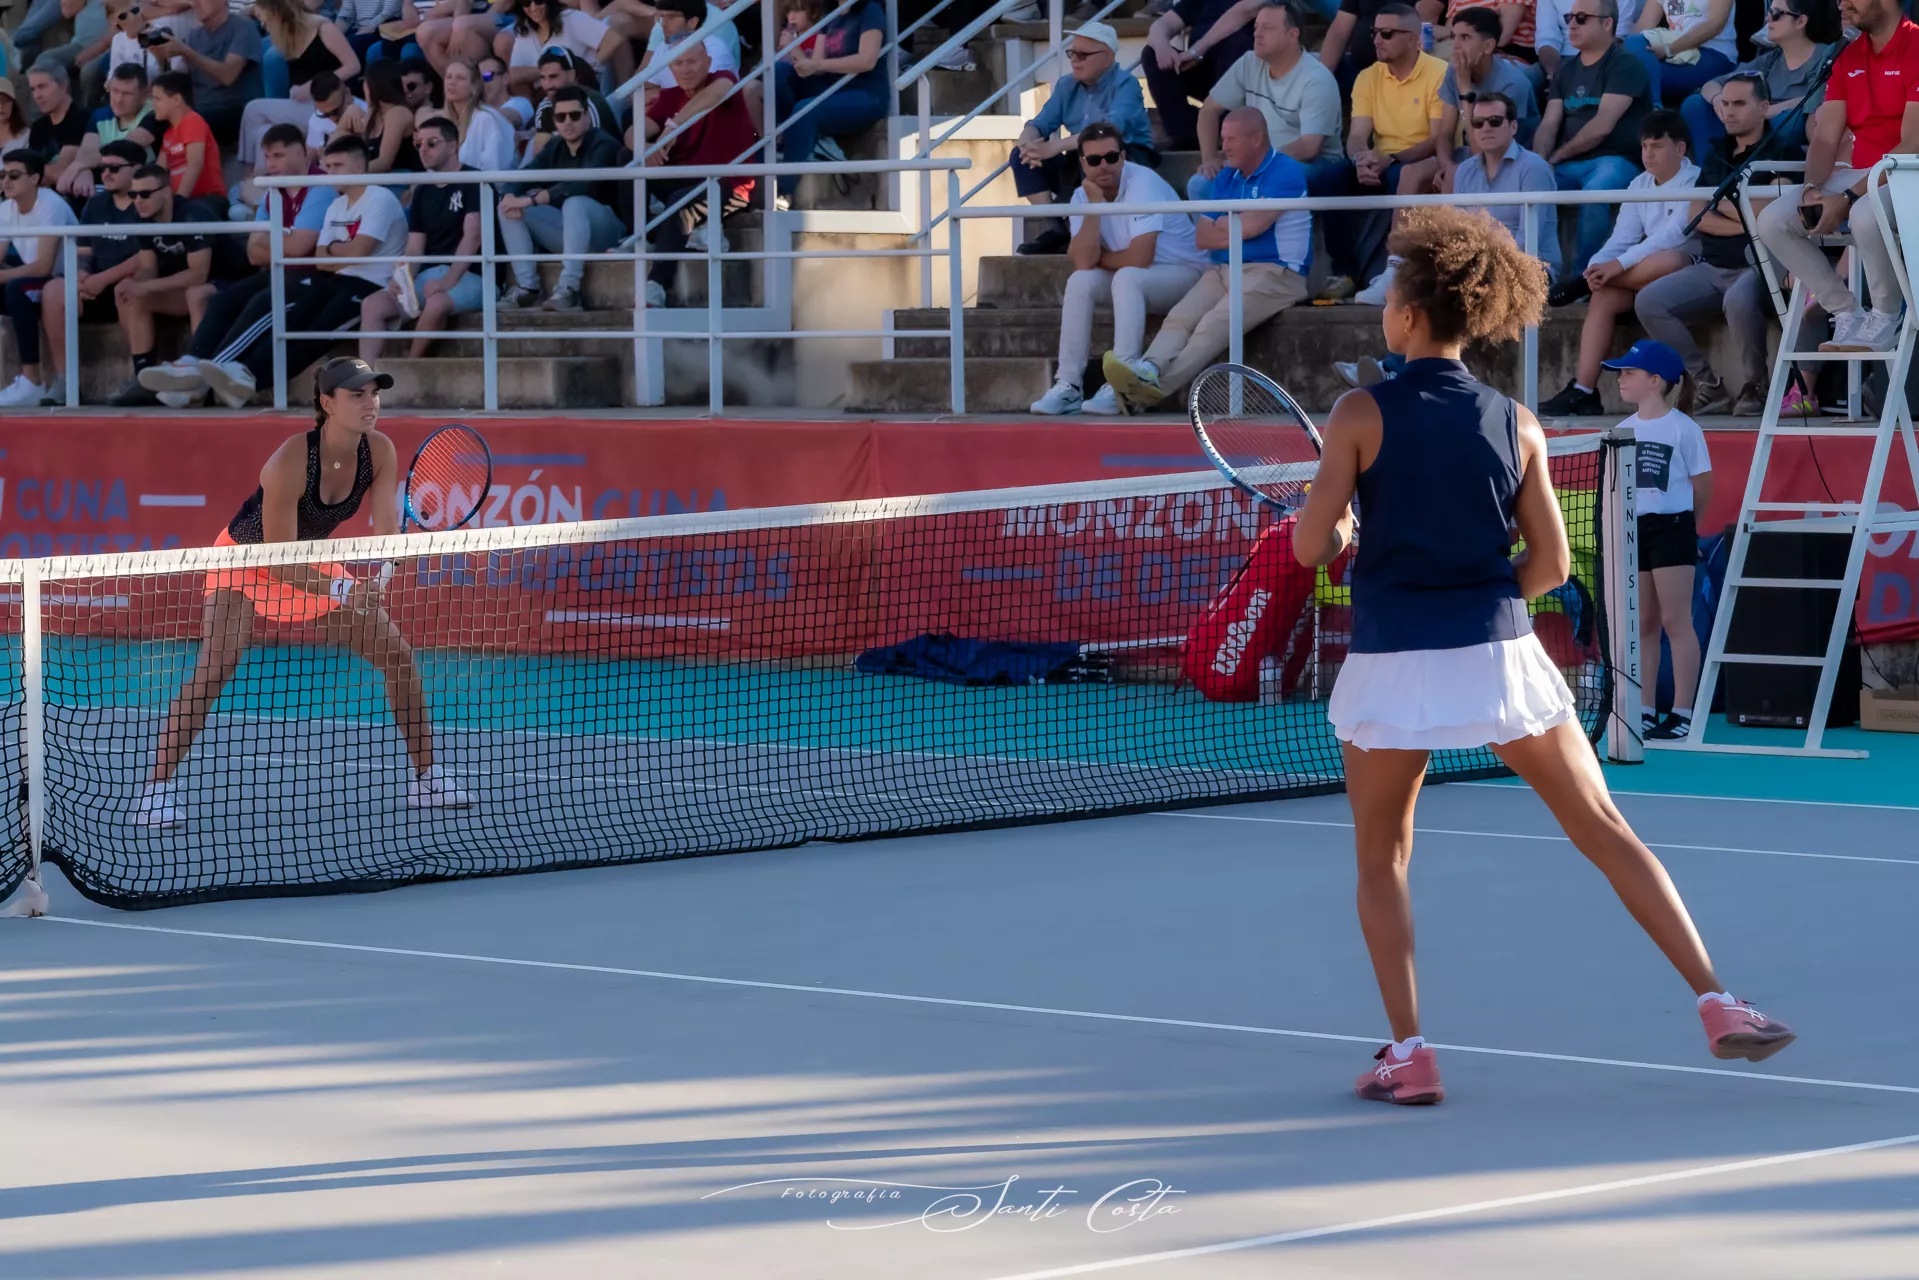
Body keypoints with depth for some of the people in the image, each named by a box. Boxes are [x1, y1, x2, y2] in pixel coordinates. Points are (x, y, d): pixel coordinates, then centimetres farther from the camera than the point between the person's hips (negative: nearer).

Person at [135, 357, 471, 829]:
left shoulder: (380, 453, -17)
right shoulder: (291, 461, -33)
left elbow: (384, 533, -19)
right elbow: (279, 558, -30)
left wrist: (371, 580, -40)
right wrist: (341, 590, -39)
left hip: (312, 564, 6)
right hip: (247, 560, -6)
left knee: (398, 655, 4)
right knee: (214, 667, -26)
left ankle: (426, 779, 19)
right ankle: (157, 792, -20)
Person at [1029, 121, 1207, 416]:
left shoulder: (1143, 184, -23)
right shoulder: (1084, 195, -3)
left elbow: (1139, 258, -29)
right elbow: (1083, 262, -17)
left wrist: (1100, 258, -11)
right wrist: (1094, 205, -22)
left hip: (1184, 273, -6)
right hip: (1134, 283, 6)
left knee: (1126, 278, -33)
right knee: (1080, 281, -18)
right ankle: (1069, 386, -17)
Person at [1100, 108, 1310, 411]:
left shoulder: (1286, 173, -4)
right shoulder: (1226, 178, 20)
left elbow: (1253, 224, -15)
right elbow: (1202, 236, 14)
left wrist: (1221, 226, 6)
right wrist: (1236, 234, -5)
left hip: (1274, 273, -7)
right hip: (1223, 271, 7)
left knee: (1216, 322, -31)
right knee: (1179, 318, -22)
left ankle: (1158, 384, -50)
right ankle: (1150, 369, -49)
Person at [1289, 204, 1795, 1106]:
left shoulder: (1362, 414, -4)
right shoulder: (1515, 424, 5)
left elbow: (1311, 547, -4)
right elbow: (1550, 565, 4)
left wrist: (1342, 535, 18)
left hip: (1392, 666, -2)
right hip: (1499, 655, 2)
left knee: (1381, 859, 15)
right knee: (1605, 831, 9)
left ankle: (1408, 1055, 6)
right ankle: (1716, 1005, 3)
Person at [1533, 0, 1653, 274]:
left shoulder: (1624, 64, -5)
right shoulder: (1566, 70, 17)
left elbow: (1602, 126, -14)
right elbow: (1548, 126, 10)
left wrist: (1558, 155, -6)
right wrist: (1538, 163, -10)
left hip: (1615, 159, -6)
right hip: (1568, 165, 7)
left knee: (1593, 193, -38)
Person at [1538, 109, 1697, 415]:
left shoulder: (1695, 182, -11)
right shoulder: (1639, 185, 12)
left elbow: (1673, 235, -22)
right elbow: (1622, 238, 6)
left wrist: (1619, 265, -29)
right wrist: (1597, 266, -17)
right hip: (1642, 278, 6)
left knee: (1667, 260, -39)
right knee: (1603, 297, -21)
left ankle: (1583, 284, -19)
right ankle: (1583, 391, -27)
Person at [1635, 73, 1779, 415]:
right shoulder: (1717, 153, 16)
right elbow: (1696, 216, 8)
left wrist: (1723, 203, 0)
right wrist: (1744, 223, -7)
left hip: (1757, 266, -7)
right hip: (1712, 267, 7)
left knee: (1738, 299, -40)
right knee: (1649, 302, -13)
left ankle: (1753, 388, -19)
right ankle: (1707, 385, -7)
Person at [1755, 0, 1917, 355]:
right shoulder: (1848, 58, 11)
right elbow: (1825, 138, 7)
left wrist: (1848, 199, -24)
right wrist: (1812, 189, -14)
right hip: (1858, 175, 8)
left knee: (1865, 215, -40)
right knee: (1772, 221, -11)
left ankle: (1884, 319, -15)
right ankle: (1846, 313, -1)